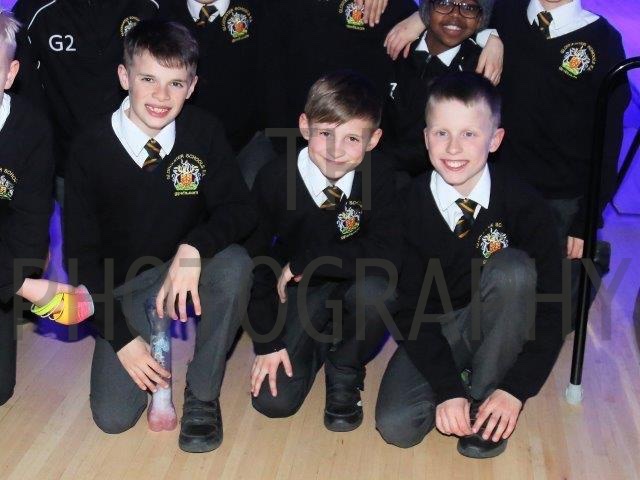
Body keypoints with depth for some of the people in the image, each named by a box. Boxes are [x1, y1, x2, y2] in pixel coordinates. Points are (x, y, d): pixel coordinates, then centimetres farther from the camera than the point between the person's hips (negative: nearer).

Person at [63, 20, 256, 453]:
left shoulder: (204, 132, -11)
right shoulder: (92, 150, -14)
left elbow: (240, 210, -13)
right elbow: (82, 254, -10)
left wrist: (193, 248, -35)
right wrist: (121, 338, -15)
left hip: (188, 271, 1)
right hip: (126, 290, 0)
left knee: (234, 263, -34)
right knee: (113, 417, -14)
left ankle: (202, 396, -12)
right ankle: (153, 344, 21)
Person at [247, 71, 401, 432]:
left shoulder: (378, 176, -17)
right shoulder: (275, 179, -16)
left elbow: (386, 256, -29)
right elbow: (258, 263, -9)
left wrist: (305, 261, -26)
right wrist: (269, 342, -10)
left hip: (353, 293, 0)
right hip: (298, 294, 0)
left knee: (376, 290, -36)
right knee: (274, 401, -16)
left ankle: (344, 374, -4)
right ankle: (318, 344, 18)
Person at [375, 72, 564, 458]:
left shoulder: (524, 205, -18)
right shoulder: (409, 205, -15)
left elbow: (552, 306, -15)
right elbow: (409, 305, -12)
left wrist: (516, 388, -22)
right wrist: (447, 388, -21)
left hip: (495, 324, 0)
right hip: (434, 329, 0)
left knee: (511, 268, -32)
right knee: (395, 426, -22)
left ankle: (487, 390, -13)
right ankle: (463, 379, 8)